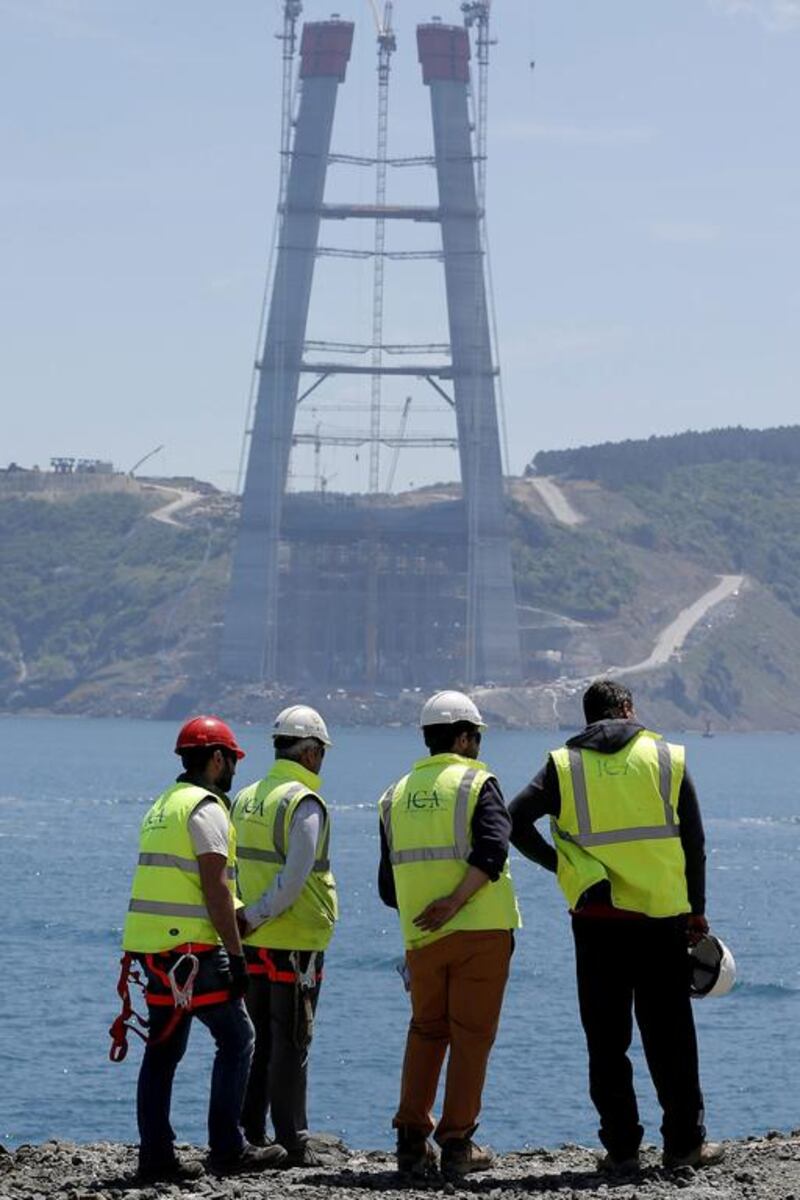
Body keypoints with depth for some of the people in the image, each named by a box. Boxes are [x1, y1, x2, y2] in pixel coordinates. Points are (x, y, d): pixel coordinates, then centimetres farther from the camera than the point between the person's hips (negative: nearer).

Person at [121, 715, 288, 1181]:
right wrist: (236, 955, -14)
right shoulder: (206, 808, -10)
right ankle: (228, 1150, -3)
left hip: (152, 944, 9)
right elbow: (215, 889, -15)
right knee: (237, 1037, -1)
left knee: (164, 1048, 9)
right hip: (192, 948, -9)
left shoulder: (164, 805, 19)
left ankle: (157, 1156, 8)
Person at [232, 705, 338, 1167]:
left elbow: (236, 871, 12)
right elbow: (294, 879, -20)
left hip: (255, 941, 7)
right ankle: (293, 1144, 1)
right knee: (291, 1045, -2)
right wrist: (255, 918, -14)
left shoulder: (246, 799, 10)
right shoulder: (304, 803, -12)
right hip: (296, 942, -7)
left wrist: (248, 919, 12)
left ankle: (249, 1136, 15)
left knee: (255, 1041, 12)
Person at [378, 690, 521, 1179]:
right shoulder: (476, 783, -3)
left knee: (425, 1032, 15)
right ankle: (457, 1144, 1)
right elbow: (492, 849, -21)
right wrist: (455, 902, -21)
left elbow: (388, 887, 15)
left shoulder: (397, 795, 12)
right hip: (480, 932, -4)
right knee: (471, 1036, 1)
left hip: (420, 937, 5)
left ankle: (412, 1141, 9)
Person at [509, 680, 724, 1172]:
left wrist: (555, 862, 5)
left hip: (596, 920, 0)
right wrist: (697, 910, 11)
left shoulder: (564, 766, 2)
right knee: (671, 1035, 7)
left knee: (607, 1040, 6)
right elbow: (694, 843, 3)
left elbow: (516, 820, -8)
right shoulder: (669, 760, 3)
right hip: (662, 918, 0)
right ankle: (685, 1143, 9)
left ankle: (621, 1148, 5)